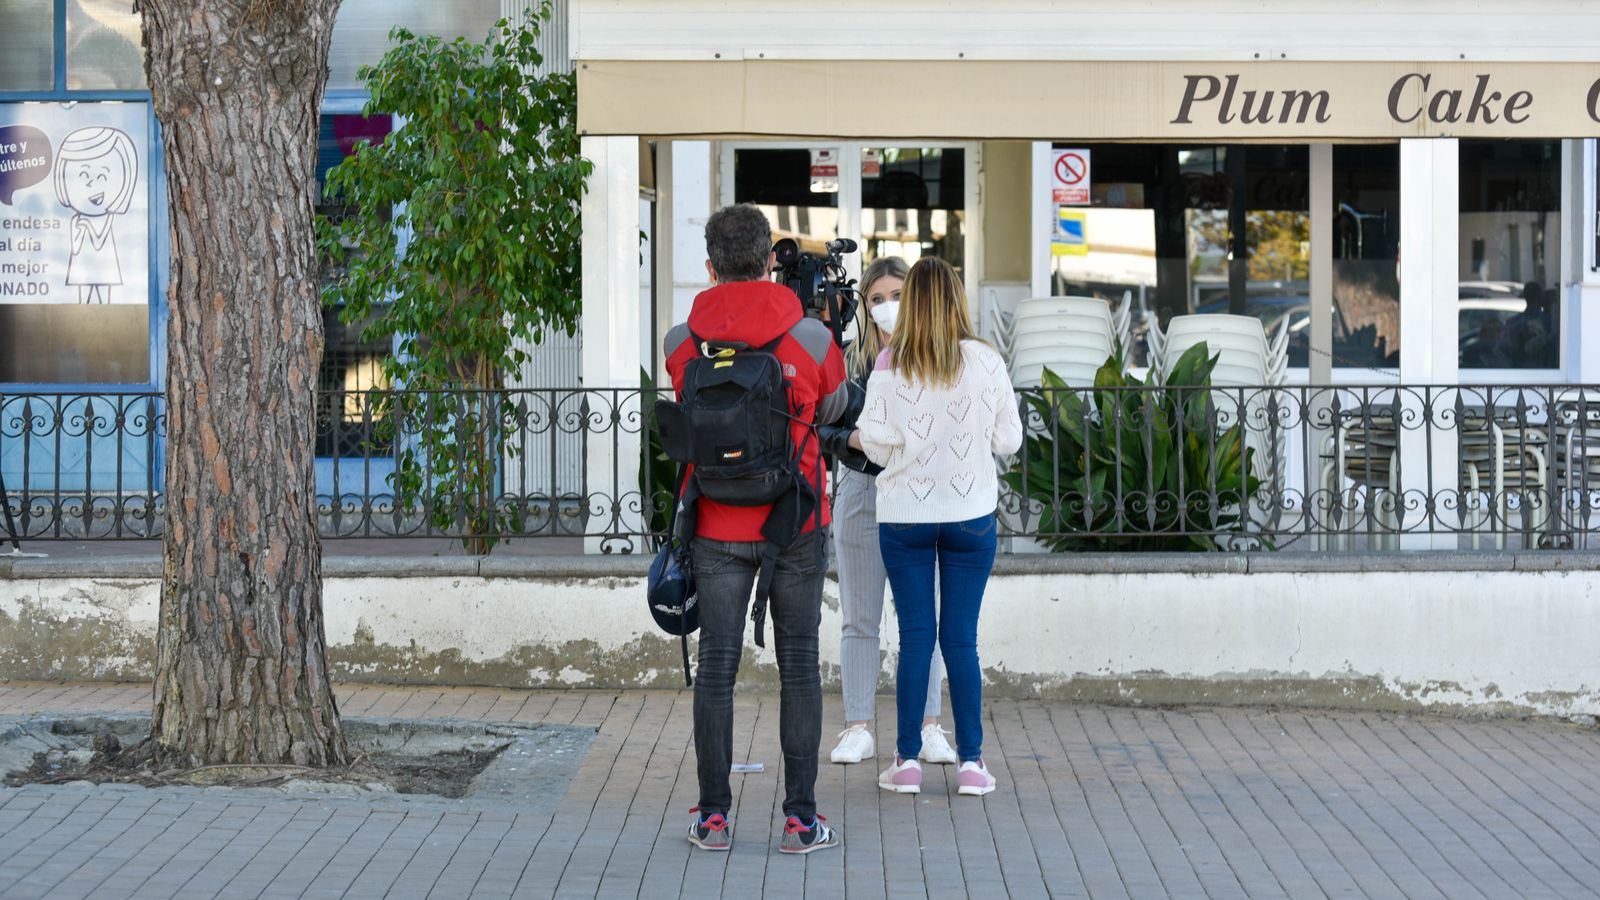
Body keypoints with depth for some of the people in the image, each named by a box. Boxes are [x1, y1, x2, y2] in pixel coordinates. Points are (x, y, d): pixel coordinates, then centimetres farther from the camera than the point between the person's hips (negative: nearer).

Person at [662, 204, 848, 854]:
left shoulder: (680, 343, -5)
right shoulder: (810, 338, -9)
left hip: (717, 526, 1)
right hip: (796, 527, -1)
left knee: (716, 664, 7)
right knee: (799, 663, 5)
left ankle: (714, 816, 11)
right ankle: (800, 819, 6)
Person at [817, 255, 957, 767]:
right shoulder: (851, 358, 5)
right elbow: (825, 430, 6)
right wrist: (855, 441, -13)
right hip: (861, 494, 1)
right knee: (860, 621, 5)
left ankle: (928, 727, 12)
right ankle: (858, 729, 11)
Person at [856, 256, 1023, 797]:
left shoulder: (889, 364, -7)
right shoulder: (984, 361, -6)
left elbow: (876, 443, -7)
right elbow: (1009, 439, 0)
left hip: (904, 514, 0)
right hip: (971, 513, 0)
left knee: (915, 637, 5)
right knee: (961, 639, 5)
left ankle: (907, 762, 7)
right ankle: (971, 763, 7)